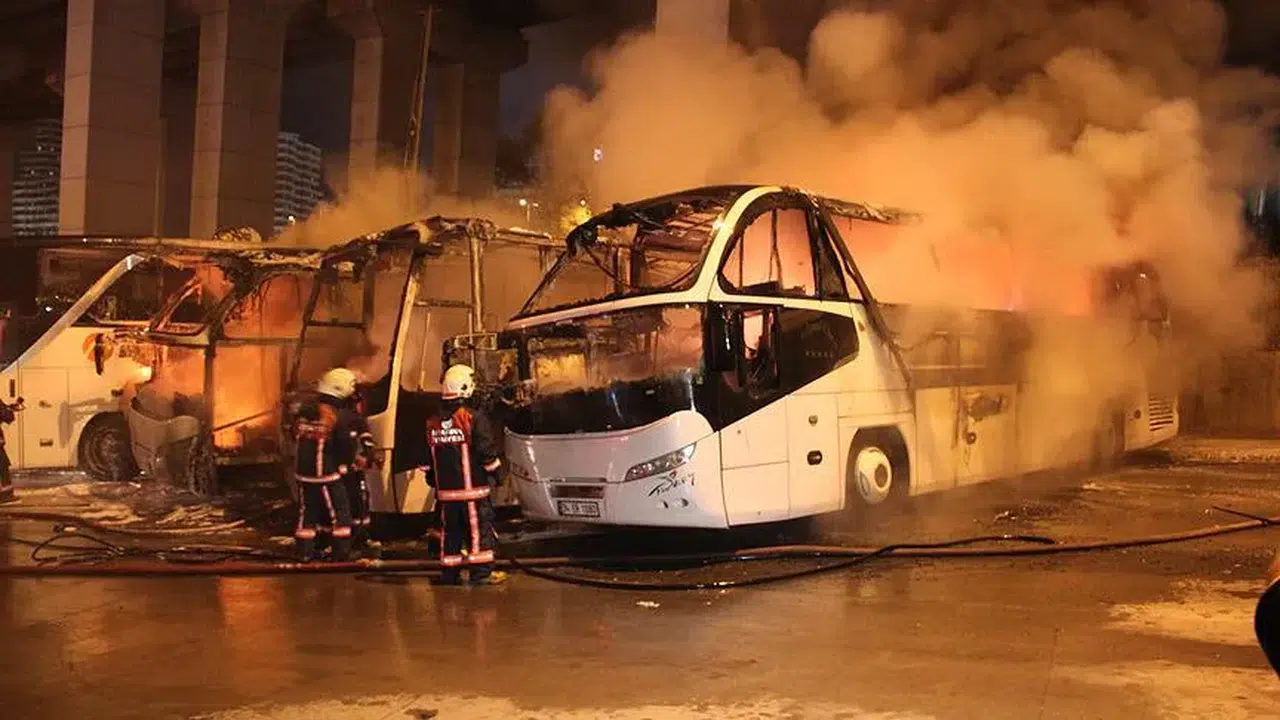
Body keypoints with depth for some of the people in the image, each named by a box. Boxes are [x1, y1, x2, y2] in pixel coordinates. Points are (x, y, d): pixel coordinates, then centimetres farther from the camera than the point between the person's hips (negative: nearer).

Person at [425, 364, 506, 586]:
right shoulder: (474, 417, -12)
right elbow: (487, 451, -13)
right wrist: (494, 473, 1)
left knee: (450, 530, 13)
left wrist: (433, 480, 25)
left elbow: (427, 457, 14)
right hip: (473, 486, -5)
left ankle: (449, 573, 17)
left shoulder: (433, 422, 7)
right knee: (480, 528, 0)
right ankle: (481, 572, 0)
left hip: (445, 489, 6)